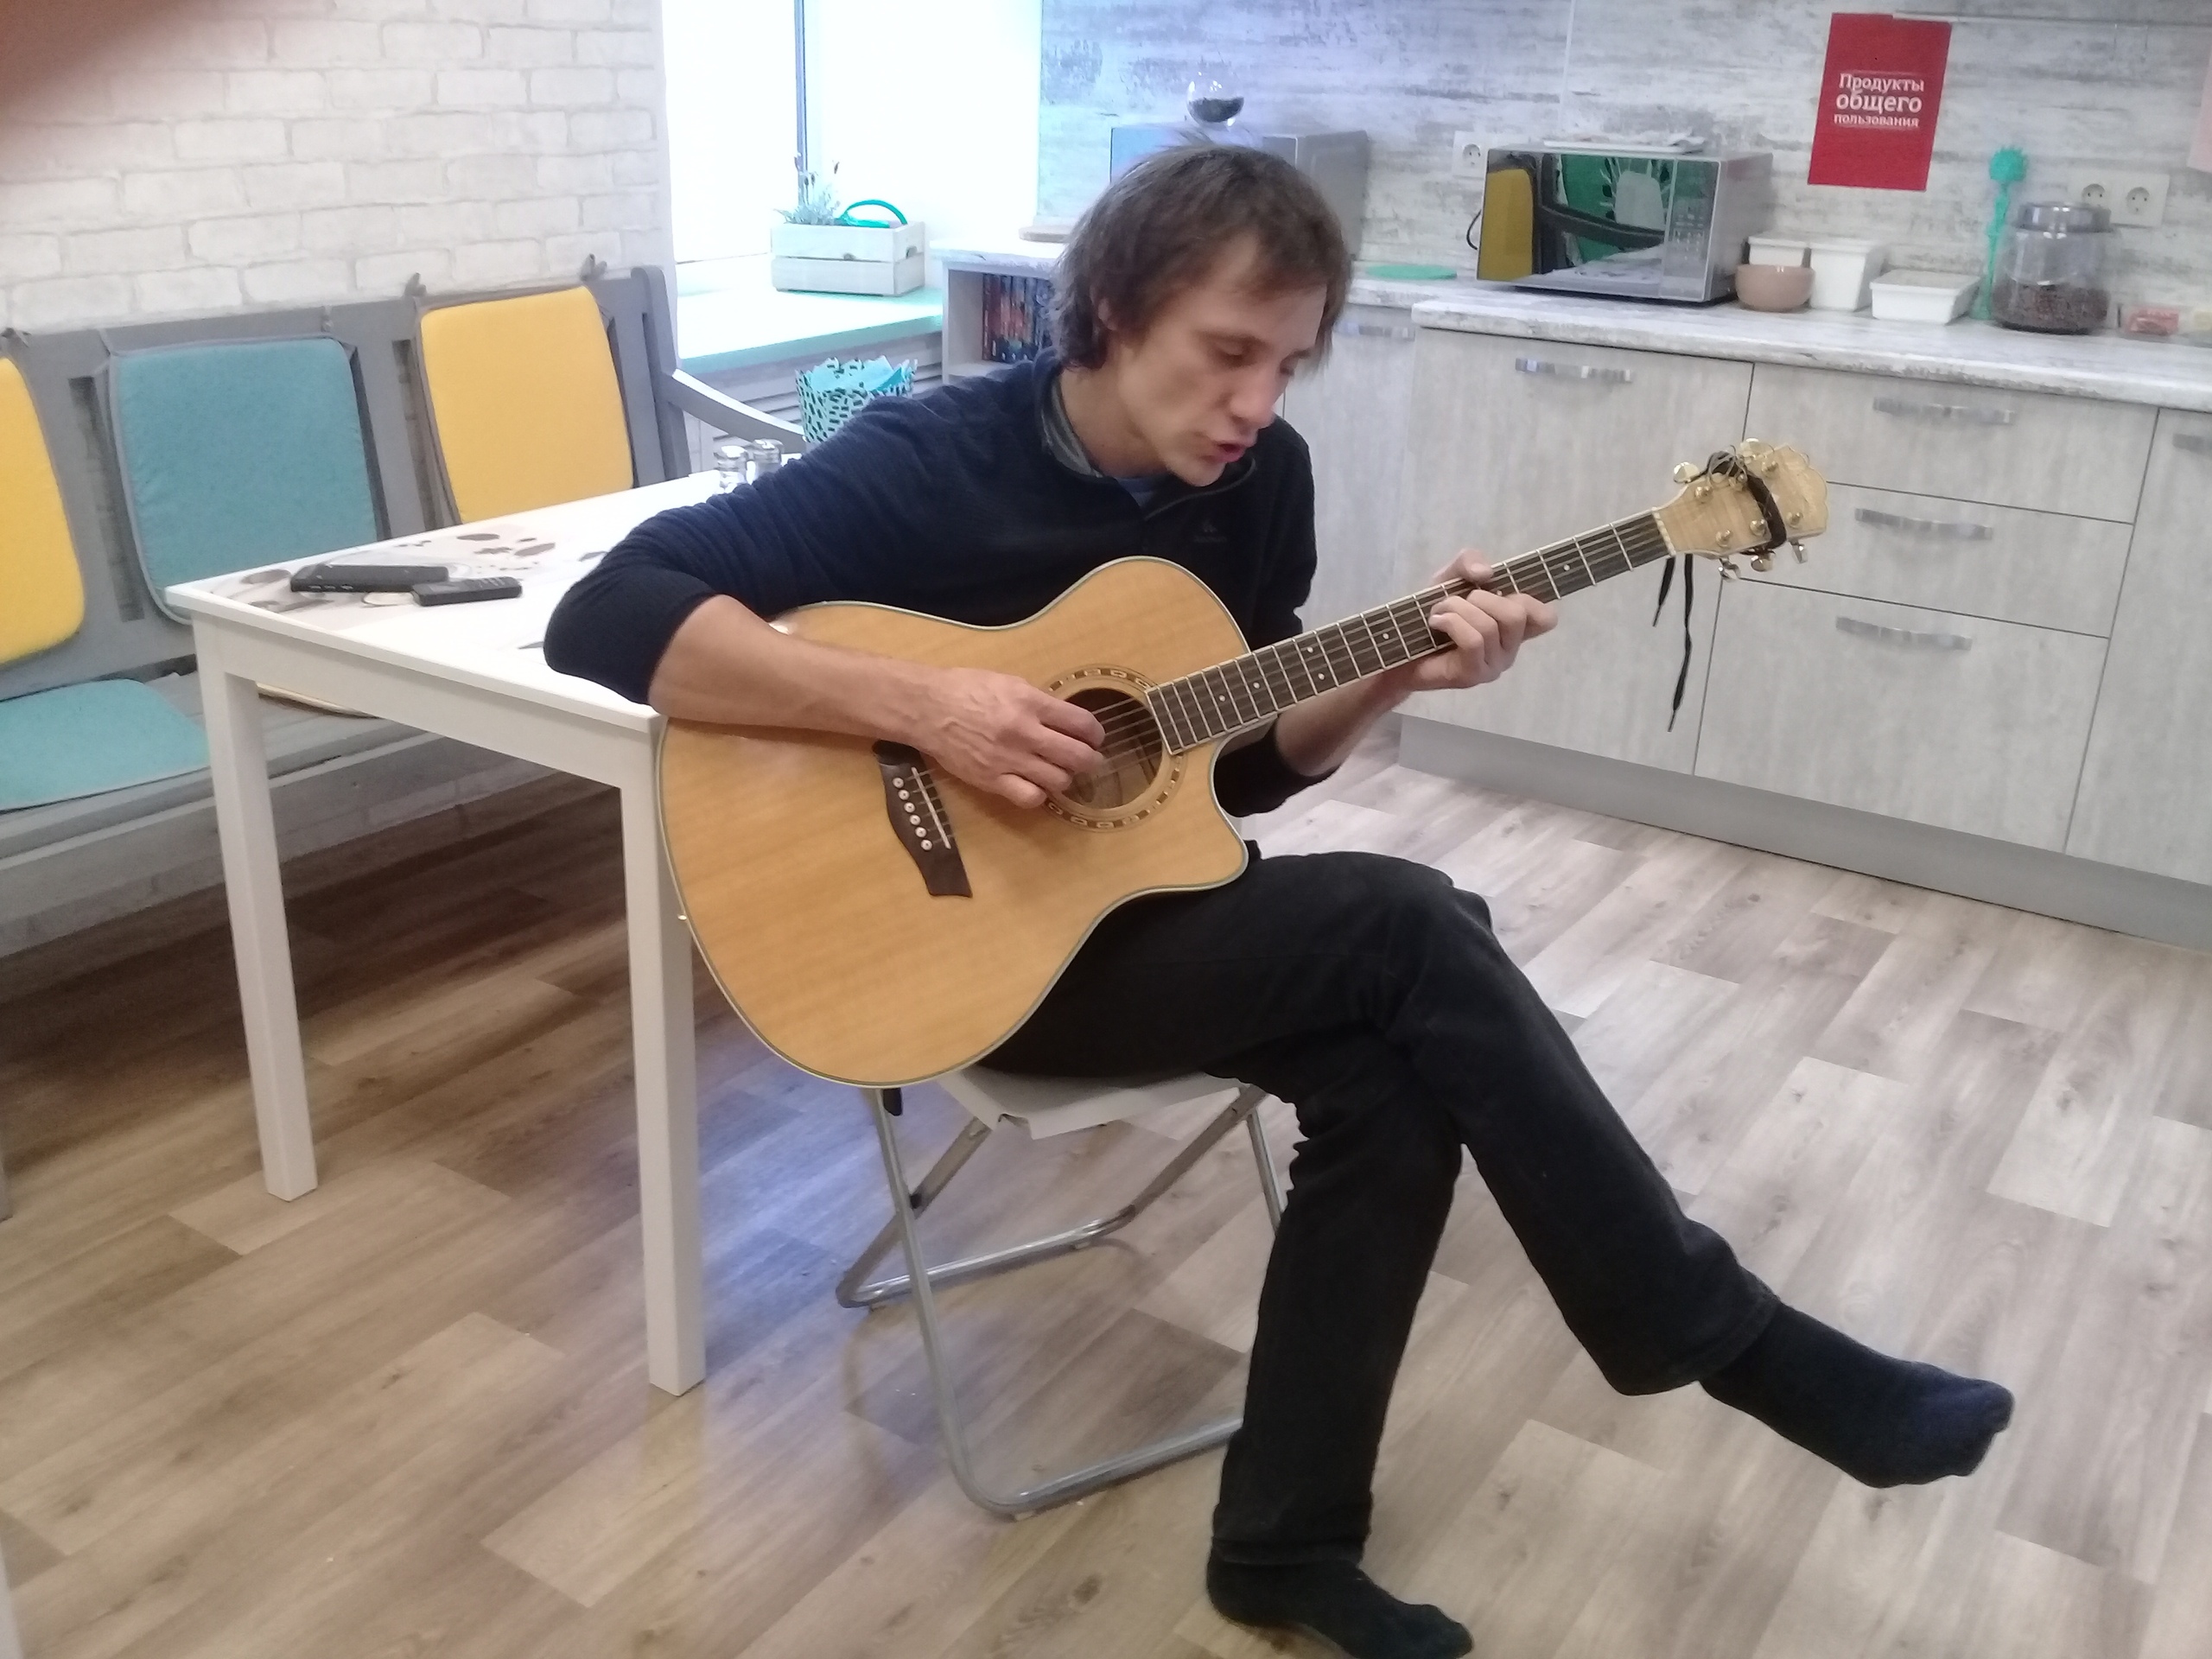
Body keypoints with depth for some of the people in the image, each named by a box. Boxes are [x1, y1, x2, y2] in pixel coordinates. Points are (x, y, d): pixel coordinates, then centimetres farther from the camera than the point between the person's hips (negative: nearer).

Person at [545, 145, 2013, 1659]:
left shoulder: (1259, 475, 0)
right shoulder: (931, 460, -17)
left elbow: (1256, 761, 8)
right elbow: (608, 613, -24)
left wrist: (1397, 672, -12)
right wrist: (917, 704, -32)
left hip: (1149, 897, 6)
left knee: (1398, 1079, -23)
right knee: (1411, 926, -24)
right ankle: (1730, 1345, -9)